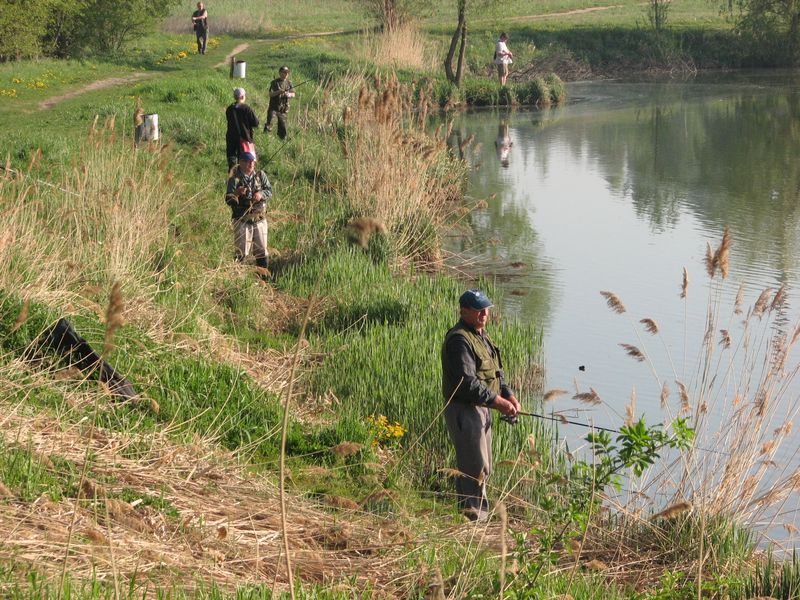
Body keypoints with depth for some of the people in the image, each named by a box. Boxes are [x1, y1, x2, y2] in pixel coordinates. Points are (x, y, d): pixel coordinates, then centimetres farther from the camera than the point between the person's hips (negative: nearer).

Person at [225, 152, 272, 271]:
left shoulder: (260, 175, 3)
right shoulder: (234, 180, -9)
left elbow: (269, 190, 5)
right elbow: (228, 201, -14)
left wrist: (261, 194, -18)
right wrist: (236, 193, -37)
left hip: (260, 219, 4)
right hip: (242, 220, -4)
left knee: (261, 251, 13)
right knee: (241, 253, -3)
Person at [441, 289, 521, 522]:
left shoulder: (481, 336, 15)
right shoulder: (459, 340, -18)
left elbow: (496, 372, 21)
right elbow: (467, 381, -25)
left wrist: (508, 395, 5)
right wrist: (497, 402, -24)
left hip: (481, 409, 11)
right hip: (464, 409, -11)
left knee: (483, 468, 16)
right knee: (476, 468, -10)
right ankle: (475, 518, -6)